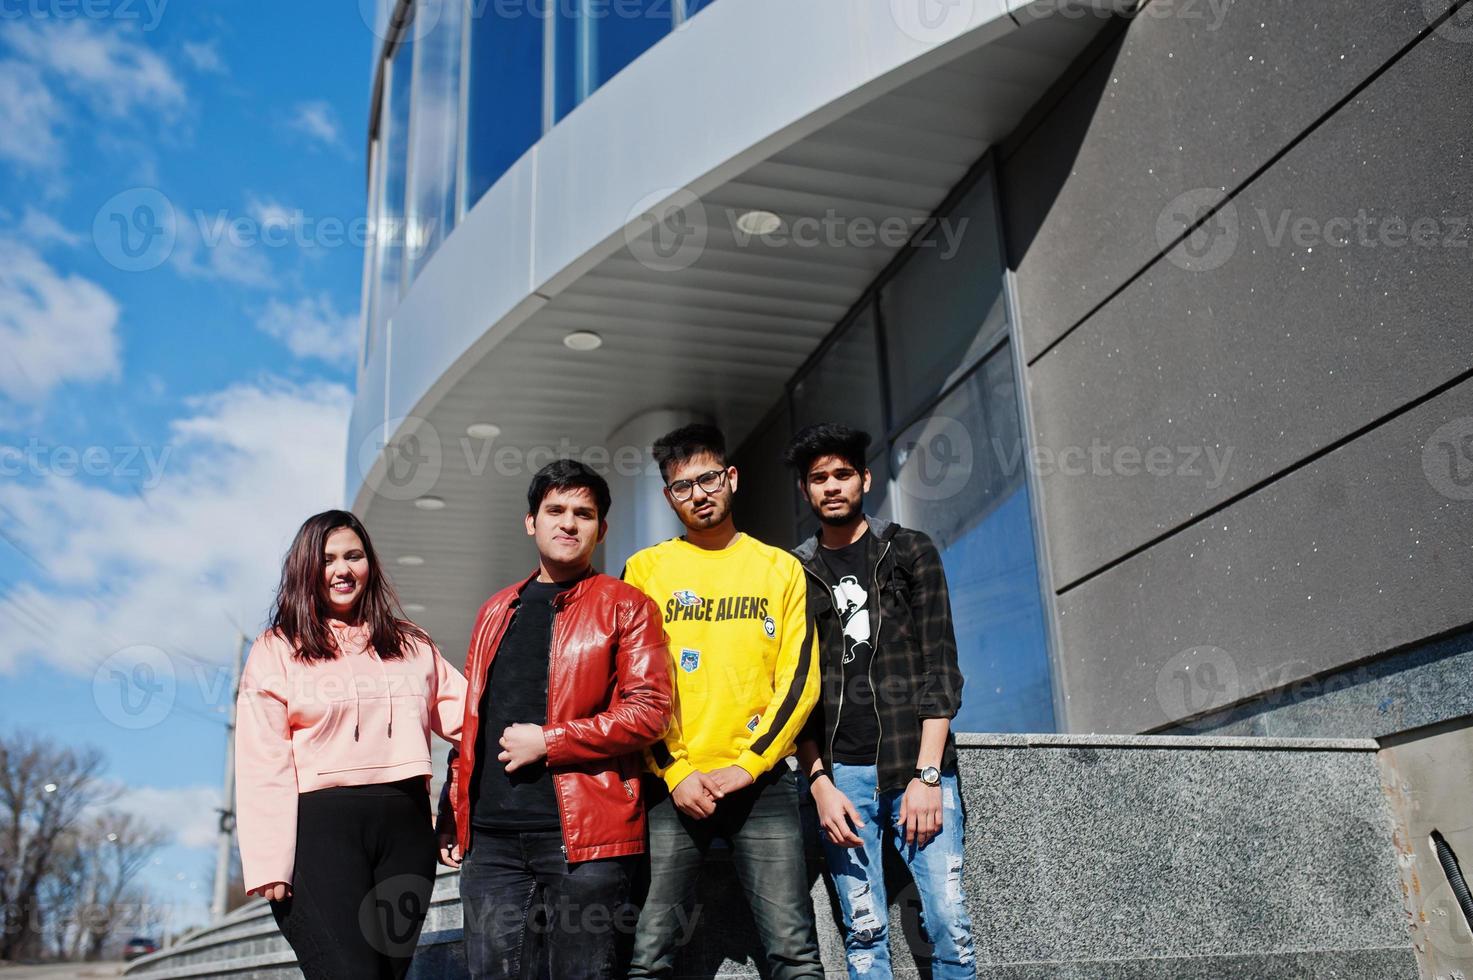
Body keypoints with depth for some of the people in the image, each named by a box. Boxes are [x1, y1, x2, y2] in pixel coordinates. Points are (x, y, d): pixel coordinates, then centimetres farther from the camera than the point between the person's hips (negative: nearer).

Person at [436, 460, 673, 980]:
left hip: (585, 838, -4)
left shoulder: (625, 606, 1)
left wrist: (547, 742, -12)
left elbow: (649, 710, -10)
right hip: (492, 837, 5)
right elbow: (472, 720, 20)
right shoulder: (497, 610, 17)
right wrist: (453, 817, 15)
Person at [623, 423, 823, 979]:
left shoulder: (781, 569, 9)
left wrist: (746, 766, -8)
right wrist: (674, 773, -8)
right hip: (669, 782, 0)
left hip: (762, 779, 0)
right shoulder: (644, 569, 7)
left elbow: (800, 679, 2)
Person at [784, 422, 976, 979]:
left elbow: (940, 669, 1)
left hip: (918, 766, -1)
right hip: (838, 772, 1)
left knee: (950, 928, -5)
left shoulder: (911, 553, 8)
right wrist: (819, 781, -4)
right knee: (864, 933, 1)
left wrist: (927, 774, -8)